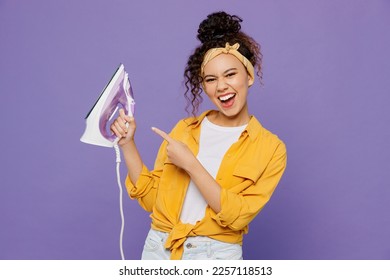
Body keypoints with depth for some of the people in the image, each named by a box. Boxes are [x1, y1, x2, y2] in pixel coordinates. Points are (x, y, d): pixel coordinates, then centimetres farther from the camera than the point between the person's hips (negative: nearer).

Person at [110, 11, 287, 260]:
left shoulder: (271, 148, -6)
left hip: (217, 254, -2)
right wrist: (127, 144, -5)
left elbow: (237, 216, -14)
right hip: (159, 248, 3)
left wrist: (190, 164, -18)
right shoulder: (183, 129, 4)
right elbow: (151, 197, 3)